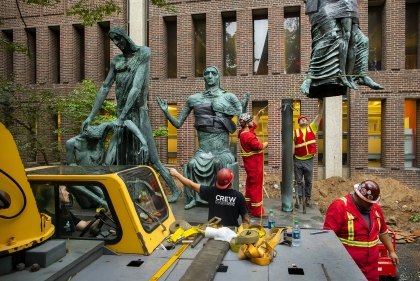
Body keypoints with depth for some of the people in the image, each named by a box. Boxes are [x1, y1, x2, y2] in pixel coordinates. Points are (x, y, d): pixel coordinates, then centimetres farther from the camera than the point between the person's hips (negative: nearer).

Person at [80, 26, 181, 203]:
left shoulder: (143, 54, -6)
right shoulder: (116, 61, 14)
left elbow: (136, 87, -17)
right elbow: (105, 88, 13)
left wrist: (122, 116, -23)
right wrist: (91, 116, 9)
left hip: (138, 114, -6)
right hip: (122, 116, 6)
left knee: (151, 159, -4)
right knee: (110, 159, 5)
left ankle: (175, 190, 11)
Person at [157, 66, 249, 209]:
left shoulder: (229, 97, 3)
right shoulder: (193, 99, 9)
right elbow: (178, 123, 14)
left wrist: (244, 107, -20)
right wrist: (166, 111, 1)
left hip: (223, 152, -2)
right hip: (202, 152, 2)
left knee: (218, 162, -32)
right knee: (191, 164, -26)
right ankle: (193, 197, -8)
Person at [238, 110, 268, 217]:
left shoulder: (245, 132, 8)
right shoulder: (248, 136, -25)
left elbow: (254, 125, 25)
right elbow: (260, 146, -23)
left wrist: (258, 115, 14)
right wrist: (266, 143, -2)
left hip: (251, 163, 11)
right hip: (254, 164, -11)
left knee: (250, 184, 17)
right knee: (256, 186, -4)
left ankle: (248, 206, 27)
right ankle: (257, 211, 2)